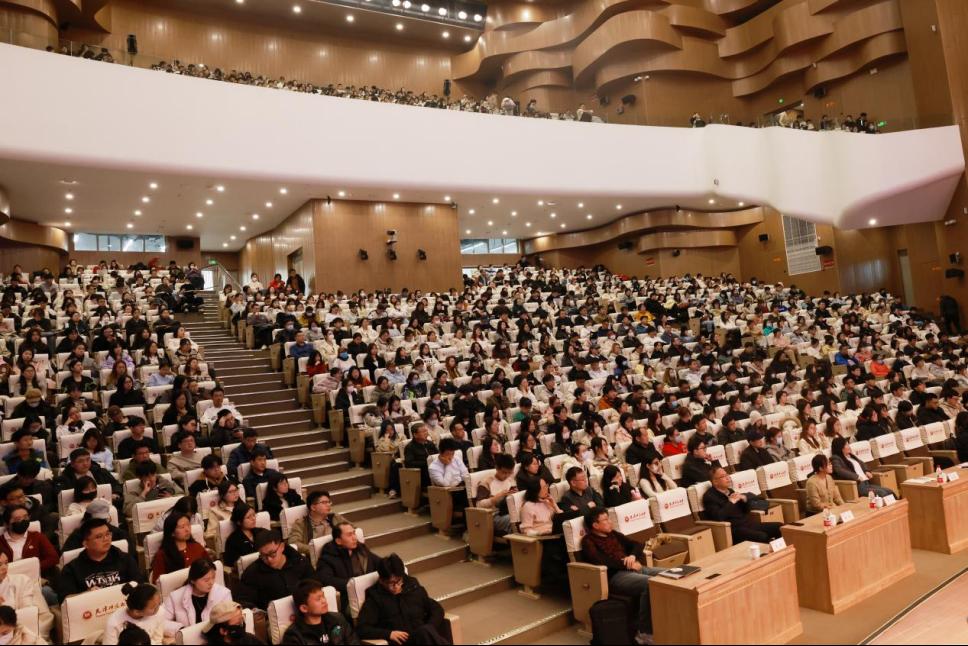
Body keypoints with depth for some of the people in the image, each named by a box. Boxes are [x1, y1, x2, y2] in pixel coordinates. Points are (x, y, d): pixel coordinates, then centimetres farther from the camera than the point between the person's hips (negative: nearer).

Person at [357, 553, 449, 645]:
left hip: (425, 637, 4)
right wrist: (388, 634, -12)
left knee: (425, 632, -34)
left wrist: (428, 632, -1)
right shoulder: (375, 598, 7)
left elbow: (437, 609, 18)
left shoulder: (414, 588, 17)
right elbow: (362, 628, 0)